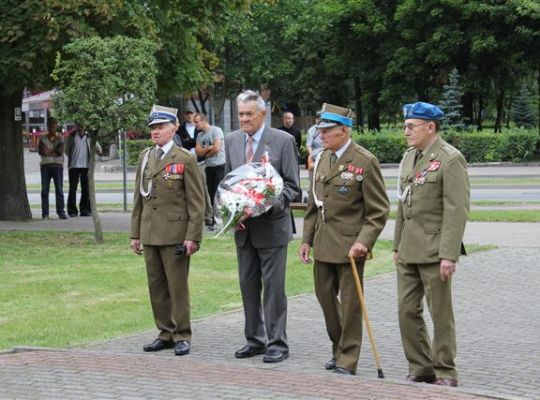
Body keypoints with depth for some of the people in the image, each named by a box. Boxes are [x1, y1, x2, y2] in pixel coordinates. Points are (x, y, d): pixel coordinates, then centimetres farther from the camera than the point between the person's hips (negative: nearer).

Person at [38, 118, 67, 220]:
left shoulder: (60, 138, 9)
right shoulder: (43, 138, 13)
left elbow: (60, 152, -6)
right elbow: (40, 151, -2)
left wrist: (48, 152, -5)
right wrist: (54, 152, -8)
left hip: (57, 165, -1)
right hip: (45, 165, 2)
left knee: (59, 189, -6)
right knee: (44, 190, -3)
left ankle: (61, 212, -6)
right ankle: (45, 213, -2)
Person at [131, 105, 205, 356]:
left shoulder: (185, 159, -5)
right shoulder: (145, 157, 12)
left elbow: (197, 202, -7)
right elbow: (138, 198, 16)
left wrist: (193, 237, -12)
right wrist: (135, 234, 12)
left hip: (175, 234, -6)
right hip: (150, 234, 6)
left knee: (177, 286, -1)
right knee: (156, 287, 9)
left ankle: (181, 336, 8)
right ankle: (166, 333, 18)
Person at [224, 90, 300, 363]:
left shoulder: (283, 141, -7)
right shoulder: (231, 141, 9)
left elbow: (292, 185, -6)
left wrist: (274, 203, -23)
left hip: (272, 225, -5)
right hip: (243, 226, 5)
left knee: (273, 286, -2)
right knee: (248, 285, 11)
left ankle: (277, 343, 5)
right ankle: (255, 340, 21)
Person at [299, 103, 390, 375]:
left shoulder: (365, 162, -11)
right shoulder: (322, 159, 10)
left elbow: (379, 210, -10)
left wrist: (364, 242, -19)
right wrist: (307, 239, 13)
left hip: (350, 245, -7)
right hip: (323, 243, 7)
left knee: (350, 301, 0)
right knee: (325, 295, 13)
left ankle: (347, 360, 8)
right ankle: (339, 347, 30)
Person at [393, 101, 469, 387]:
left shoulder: (450, 159, -11)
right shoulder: (409, 158, 13)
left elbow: (457, 210, -16)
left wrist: (449, 255, -20)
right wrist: (397, 246, 18)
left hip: (434, 252, -8)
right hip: (409, 251, 8)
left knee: (440, 313, 1)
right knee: (407, 310, 7)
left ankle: (444, 373, 11)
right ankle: (420, 369, 18)